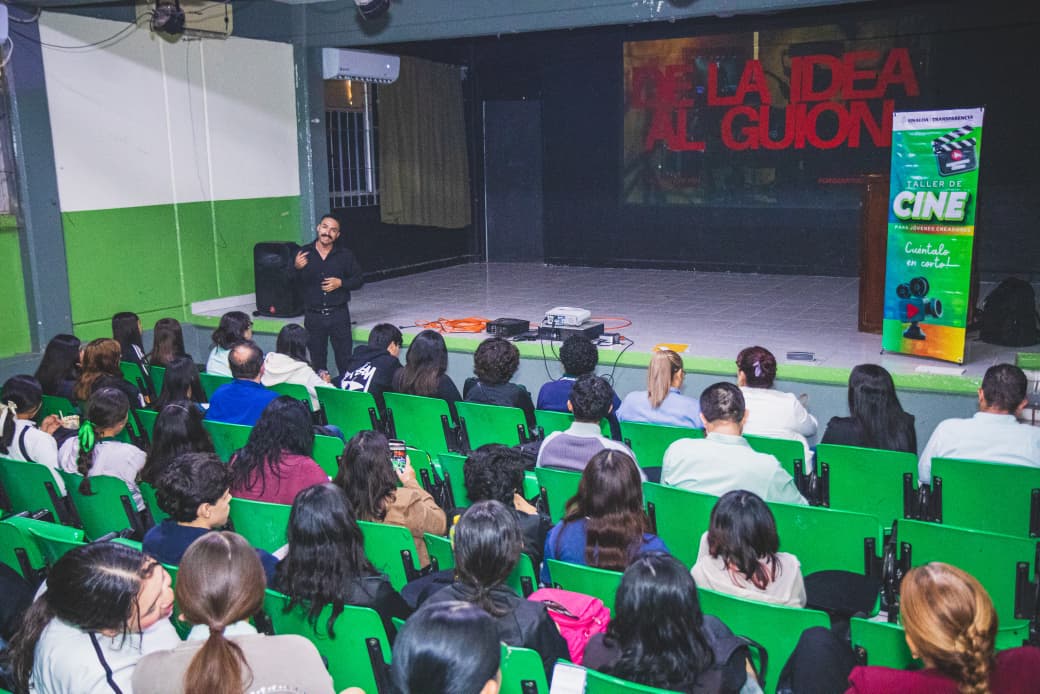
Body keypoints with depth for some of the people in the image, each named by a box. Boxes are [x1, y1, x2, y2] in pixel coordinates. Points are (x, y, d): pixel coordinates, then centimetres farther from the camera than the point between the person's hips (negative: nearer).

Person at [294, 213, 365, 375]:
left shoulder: (345, 254, 4)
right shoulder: (304, 253, 3)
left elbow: (359, 280, 8)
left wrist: (341, 283, -9)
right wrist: (296, 268, -19)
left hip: (339, 314, 0)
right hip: (313, 316, 0)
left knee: (345, 360, 1)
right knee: (317, 360, 9)